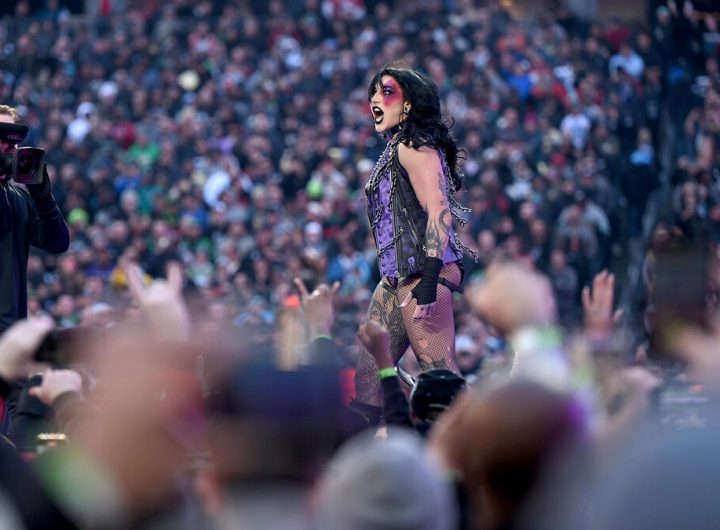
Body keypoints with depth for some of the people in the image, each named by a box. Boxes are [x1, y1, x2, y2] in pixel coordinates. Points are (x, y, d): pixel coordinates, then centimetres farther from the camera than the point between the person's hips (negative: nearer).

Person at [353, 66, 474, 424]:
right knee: (367, 378, 7)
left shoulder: (414, 148, -8)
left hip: (422, 274, -10)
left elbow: (439, 212, -18)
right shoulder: (395, 151, 21)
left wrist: (429, 279, -25)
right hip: (395, 278, 10)